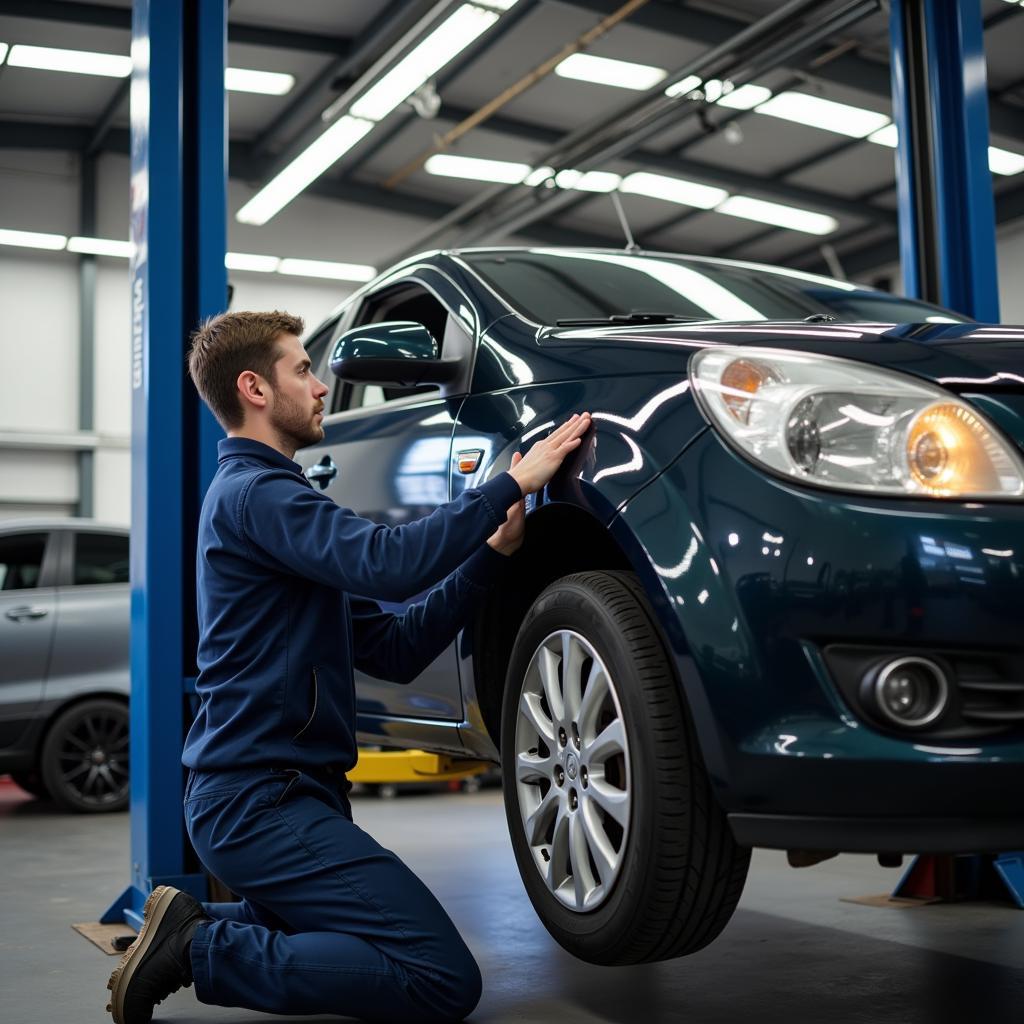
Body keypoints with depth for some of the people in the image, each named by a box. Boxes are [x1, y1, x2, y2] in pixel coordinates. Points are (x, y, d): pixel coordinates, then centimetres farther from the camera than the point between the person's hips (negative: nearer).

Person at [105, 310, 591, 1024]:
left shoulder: (270, 497, 21)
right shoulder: (254, 492, -11)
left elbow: (394, 650, 14)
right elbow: (386, 562, -30)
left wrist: (492, 551, 5)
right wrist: (512, 484, -21)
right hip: (260, 800, -10)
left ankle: (199, 929, 12)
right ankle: (203, 949, -8)